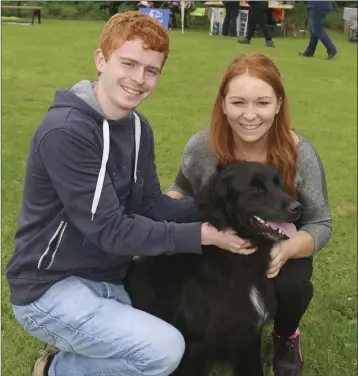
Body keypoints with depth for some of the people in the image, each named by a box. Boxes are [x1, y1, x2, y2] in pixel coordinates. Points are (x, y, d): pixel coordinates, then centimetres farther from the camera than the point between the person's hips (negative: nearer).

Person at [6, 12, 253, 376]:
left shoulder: (138, 127, 4)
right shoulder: (65, 130, -24)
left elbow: (152, 205, 2)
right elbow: (109, 229, -25)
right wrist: (204, 234, -25)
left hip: (108, 278, 9)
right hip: (51, 288, -8)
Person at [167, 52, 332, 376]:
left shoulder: (300, 154, -21)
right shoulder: (201, 148, -17)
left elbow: (320, 224, -14)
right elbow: (182, 189, 5)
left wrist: (286, 250, -35)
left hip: (280, 253, -1)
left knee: (291, 287, -33)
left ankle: (286, 336, 7)